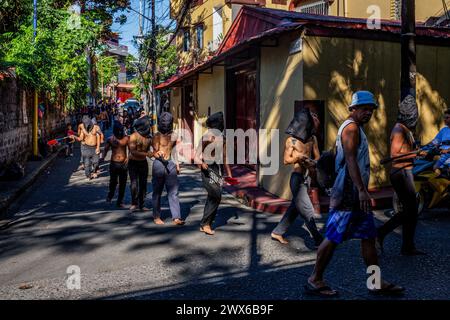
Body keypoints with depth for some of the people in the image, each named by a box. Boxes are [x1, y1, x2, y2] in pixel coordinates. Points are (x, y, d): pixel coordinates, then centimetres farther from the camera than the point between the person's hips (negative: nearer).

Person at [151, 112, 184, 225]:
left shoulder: (173, 136, 12)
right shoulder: (157, 136, -4)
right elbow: (155, 152, -8)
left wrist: (177, 164, 16)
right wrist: (159, 154, -29)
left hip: (171, 163, 4)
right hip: (159, 164, -4)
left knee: (173, 192, -3)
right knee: (157, 192, 6)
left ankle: (176, 217, -6)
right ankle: (156, 217, 18)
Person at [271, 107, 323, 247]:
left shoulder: (312, 138, 7)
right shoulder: (291, 140, -8)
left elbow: (317, 157, 12)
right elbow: (286, 160, -5)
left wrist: (312, 163, -11)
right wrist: (297, 157, -25)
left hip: (306, 177, 7)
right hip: (297, 178, -7)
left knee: (295, 208, 15)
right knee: (307, 210, -5)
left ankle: (277, 232, 28)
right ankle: (318, 239, 2)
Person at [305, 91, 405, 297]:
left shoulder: (356, 129, 22)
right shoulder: (351, 127, -10)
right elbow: (350, 160, -21)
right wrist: (362, 190, -27)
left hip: (355, 194, 11)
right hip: (348, 193, -10)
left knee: (369, 236, 11)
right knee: (333, 237, -4)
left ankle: (376, 282, 19)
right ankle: (315, 280, 6)